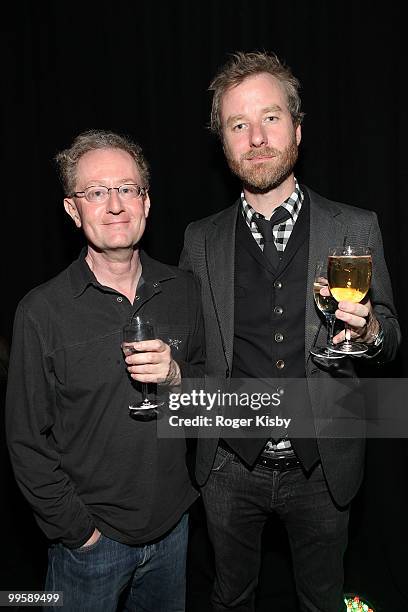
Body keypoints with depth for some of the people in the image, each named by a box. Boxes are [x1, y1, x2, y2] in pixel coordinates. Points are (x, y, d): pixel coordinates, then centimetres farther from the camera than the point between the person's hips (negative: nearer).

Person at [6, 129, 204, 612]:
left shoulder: (181, 290, -4)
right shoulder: (43, 310, -15)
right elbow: (27, 441, -10)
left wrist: (177, 376, -16)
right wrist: (78, 531, -9)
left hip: (172, 523, 4)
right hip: (91, 538, -3)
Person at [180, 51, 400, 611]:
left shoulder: (356, 229, -6)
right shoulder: (200, 240, -3)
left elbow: (390, 336, 0)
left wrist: (367, 331, -21)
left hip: (323, 468, 0)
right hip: (230, 467, 1)